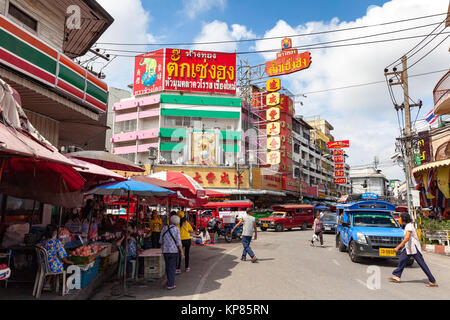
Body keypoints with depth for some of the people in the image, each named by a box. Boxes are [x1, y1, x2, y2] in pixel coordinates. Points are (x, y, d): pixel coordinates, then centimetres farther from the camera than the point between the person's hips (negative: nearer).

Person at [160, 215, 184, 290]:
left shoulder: (164, 228, 3)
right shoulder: (176, 229, -10)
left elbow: (161, 241, 8)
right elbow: (178, 242, -11)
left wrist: (162, 247, 26)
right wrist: (182, 251, -3)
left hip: (165, 251, 4)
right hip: (174, 251, -4)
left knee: (167, 266, 18)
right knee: (172, 268, 3)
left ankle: (169, 280, 34)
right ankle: (170, 285, 1)